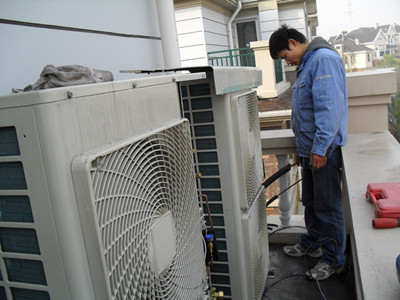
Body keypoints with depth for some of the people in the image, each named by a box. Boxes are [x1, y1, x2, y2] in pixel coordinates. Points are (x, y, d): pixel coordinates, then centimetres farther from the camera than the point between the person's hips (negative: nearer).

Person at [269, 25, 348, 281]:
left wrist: (320, 147, -25)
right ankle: (312, 243, 38)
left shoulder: (324, 59, -14)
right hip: (311, 149, 10)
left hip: (324, 149, -10)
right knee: (311, 202, 21)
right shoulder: (307, 65, 18)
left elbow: (329, 106, -24)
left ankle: (334, 259, 15)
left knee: (328, 206, 0)